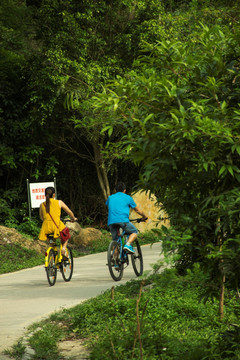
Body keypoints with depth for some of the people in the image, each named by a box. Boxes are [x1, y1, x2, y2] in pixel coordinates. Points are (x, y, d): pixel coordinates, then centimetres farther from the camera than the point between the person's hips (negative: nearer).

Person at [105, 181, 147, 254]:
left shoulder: (110, 198, 25)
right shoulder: (128, 198, 17)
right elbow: (137, 210, 26)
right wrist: (144, 216, 45)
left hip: (111, 221, 3)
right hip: (123, 220, -3)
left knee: (115, 240, 15)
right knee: (134, 232, 17)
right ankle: (128, 245, -9)